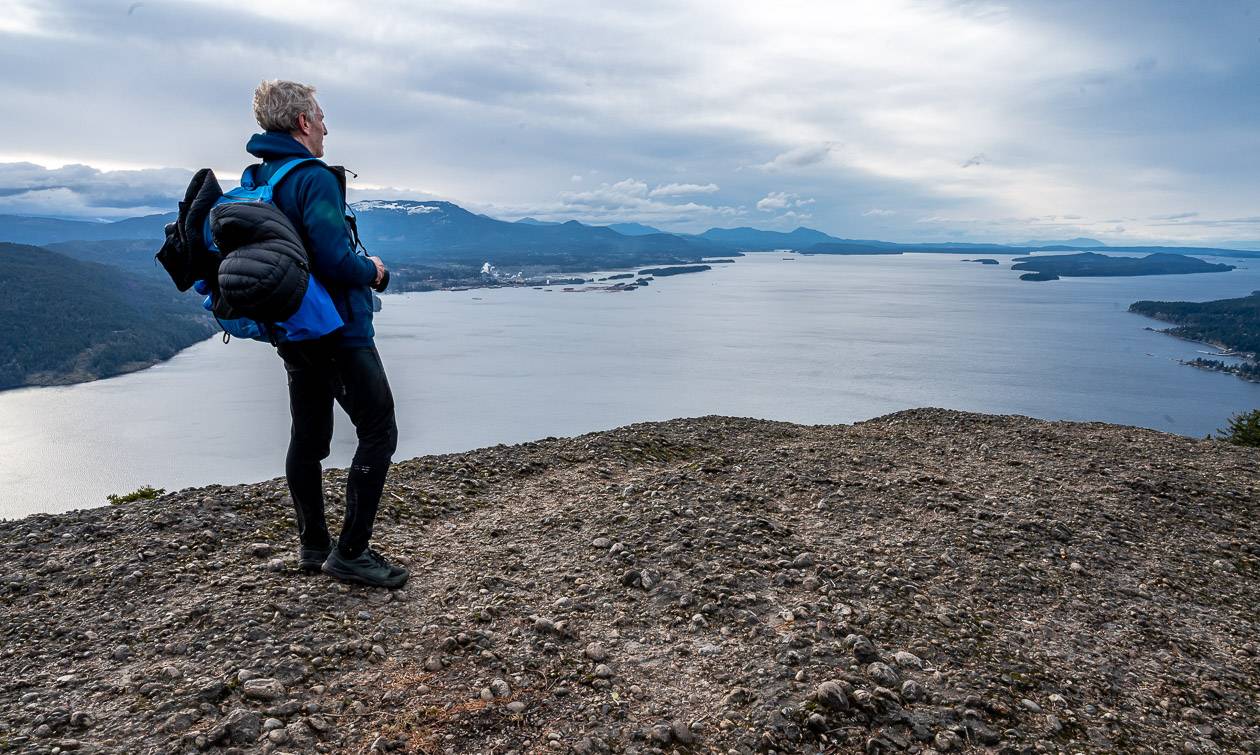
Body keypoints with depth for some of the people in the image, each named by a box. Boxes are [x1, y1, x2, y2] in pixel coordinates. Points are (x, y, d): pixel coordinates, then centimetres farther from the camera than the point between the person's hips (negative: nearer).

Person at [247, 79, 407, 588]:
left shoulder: (255, 180, 11)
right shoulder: (315, 178, -17)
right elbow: (335, 260, -27)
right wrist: (372, 271, -6)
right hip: (339, 332, -9)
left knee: (308, 438, 15)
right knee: (379, 433, -2)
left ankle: (313, 547, 25)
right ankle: (350, 552, 0)